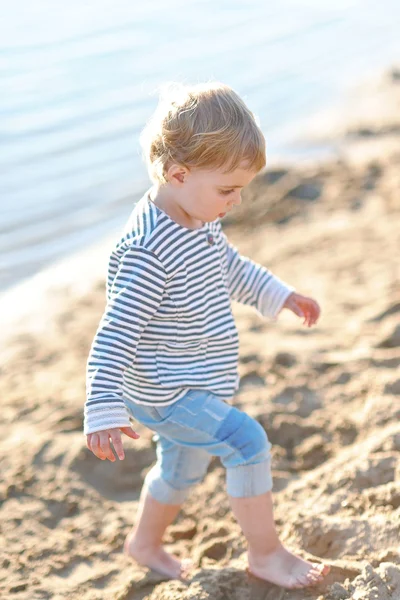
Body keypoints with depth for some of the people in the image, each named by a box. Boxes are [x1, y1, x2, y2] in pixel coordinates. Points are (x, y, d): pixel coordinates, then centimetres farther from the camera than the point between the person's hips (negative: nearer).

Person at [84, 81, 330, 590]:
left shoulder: (202, 221, 0)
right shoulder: (149, 249, -30)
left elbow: (230, 267, 21)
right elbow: (116, 333, -30)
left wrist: (278, 295, 25)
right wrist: (104, 411, -32)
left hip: (193, 384, 10)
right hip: (165, 393, -10)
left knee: (182, 468, 25)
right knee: (248, 442, -16)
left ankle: (144, 543, 49)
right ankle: (266, 554, 1)